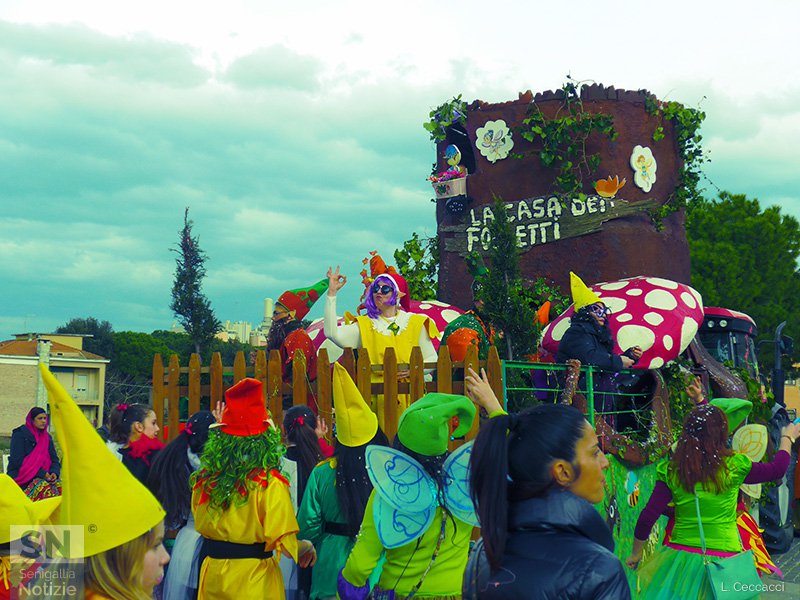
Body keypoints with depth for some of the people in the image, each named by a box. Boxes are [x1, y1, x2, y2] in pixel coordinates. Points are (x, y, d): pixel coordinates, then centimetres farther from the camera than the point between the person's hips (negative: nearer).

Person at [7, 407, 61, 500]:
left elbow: (54, 460, 15)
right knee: (45, 488, -36)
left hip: (44, 476, 5)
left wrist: (54, 472, -9)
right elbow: (18, 461, -11)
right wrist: (42, 473, -18)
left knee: (60, 487, -27)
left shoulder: (47, 437, 17)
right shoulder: (20, 434, -1)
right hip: (22, 479, -5)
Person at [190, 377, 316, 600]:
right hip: (253, 581, -4)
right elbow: (283, 542, -18)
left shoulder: (203, 480, -5)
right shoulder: (270, 484, -17)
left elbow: (201, 524, 8)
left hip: (213, 574, 4)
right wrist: (305, 547, 1)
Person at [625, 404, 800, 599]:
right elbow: (777, 469, 10)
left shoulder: (670, 470, -6)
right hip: (724, 557, -2)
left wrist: (635, 554, 10)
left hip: (681, 555, 2)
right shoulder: (733, 467, -8)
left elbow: (647, 517, -5)